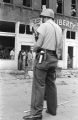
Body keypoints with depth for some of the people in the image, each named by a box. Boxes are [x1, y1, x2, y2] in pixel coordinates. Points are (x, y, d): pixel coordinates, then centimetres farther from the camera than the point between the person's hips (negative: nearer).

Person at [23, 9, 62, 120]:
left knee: (39, 84, -9)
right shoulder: (59, 28, 16)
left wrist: (34, 49, 7)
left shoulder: (44, 26, -5)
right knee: (51, 84, 12)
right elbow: (60, 48, 16)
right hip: (54, 59, 8)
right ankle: (52, 109, 17)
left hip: (43, 57, -8)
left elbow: (39, 43, -12)